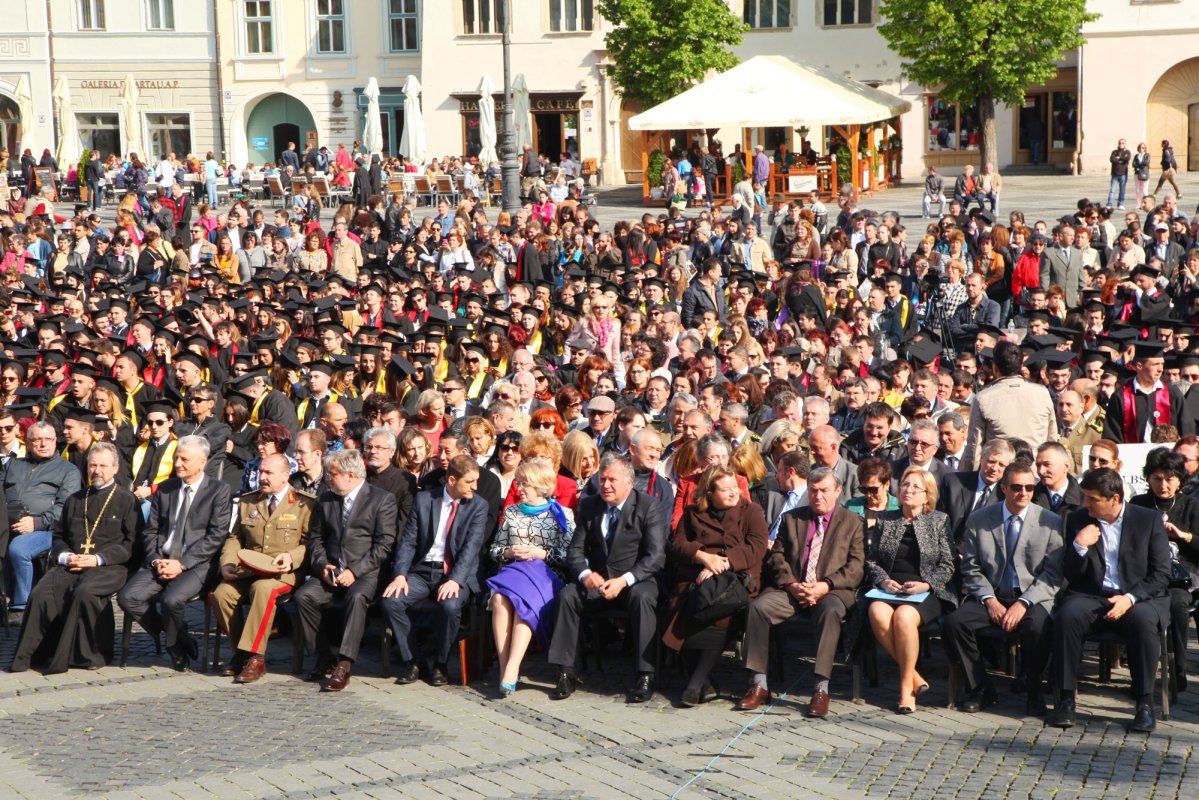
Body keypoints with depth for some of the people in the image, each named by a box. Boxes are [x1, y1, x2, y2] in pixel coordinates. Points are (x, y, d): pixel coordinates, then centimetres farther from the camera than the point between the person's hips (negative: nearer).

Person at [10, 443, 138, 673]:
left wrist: (98, 558, -12)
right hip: (71, 564, 5)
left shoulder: (126, 500, 7)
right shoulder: (75, 500, 24)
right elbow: (59, 536, 24)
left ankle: (88, 654, -23)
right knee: (42, 592, -24)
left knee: (85, 592, -36)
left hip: (108, 567, -4)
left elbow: (131, 543, -1)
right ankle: (31, 654, -16)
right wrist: (65, 556, 1)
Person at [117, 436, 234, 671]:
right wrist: (156, 560, -5)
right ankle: (179, 639, -1)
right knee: (128, 597, -20)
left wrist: (182, 563, -15)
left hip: (196, 565, -5)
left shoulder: (220, 491, 0)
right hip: (161, 562, 5)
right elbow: (150, 530, 14)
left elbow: (216, 536, -8)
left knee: (172, 599, -33)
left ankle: (174, 644, -1)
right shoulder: (165, 489, 16)